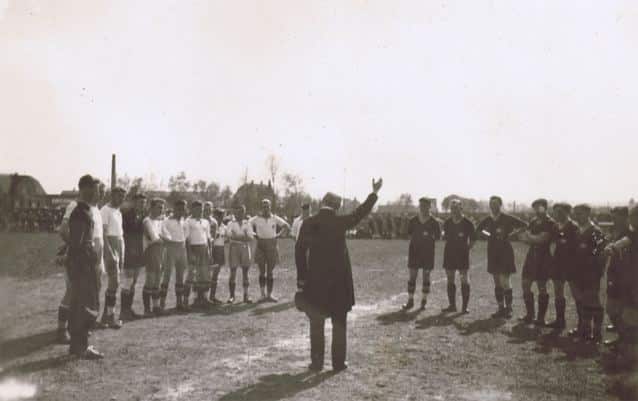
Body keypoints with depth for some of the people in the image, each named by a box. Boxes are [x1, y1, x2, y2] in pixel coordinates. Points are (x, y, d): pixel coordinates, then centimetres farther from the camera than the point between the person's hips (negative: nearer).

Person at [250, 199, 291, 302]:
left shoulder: (275, 218, 4)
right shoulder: (256, 219, 1)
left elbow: (287, 226, 11)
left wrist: (279, 235, 1)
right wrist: (254, 235, 0)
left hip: (272, 246, 1)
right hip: (260, 246, -1)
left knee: (270, 272, 4)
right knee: (262, 272, -2)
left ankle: (269, 295, 9)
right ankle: (263, 295, 1)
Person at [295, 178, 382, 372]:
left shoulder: (308, 223, -4)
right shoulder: (340, 222, -8)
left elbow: (299, 251, -4)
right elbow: (360, 213, 7)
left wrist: (301, 279, 1)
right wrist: (374, 192, 19)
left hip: (315, 282, 1)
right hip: (338, 281, -1)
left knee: (316, 324, 11)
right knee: (339, 323, 10)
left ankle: (317, 362, 14)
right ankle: (338, 362, 14)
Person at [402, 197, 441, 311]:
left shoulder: (434, 222, -2)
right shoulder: (413, 220, 4)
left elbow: (438, 237, 1)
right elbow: (409, 234, 11)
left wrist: (430, 237, -16)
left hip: (428, 251, -1)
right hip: (414, 250, 1)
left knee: (426, 276, 5)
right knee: (412, 276, 1)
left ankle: (424, 301, 15)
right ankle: (410, 301, 9)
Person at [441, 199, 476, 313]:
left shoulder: (467, 223, -5)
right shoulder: (447, 222, 6)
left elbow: (473, 239, 1)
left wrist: (468, 248, -5)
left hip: (462, 253, -4)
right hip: (449, 252, 4)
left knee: (464, 279, -5)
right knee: (450, 279, 6)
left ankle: (465, 306, 1)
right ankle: (452, 305, 14)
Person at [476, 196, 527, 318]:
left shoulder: (507, 218, -8)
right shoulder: (487, 220, 7)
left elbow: (524, 225, -6)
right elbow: (478, 230, 24)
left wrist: (511, 234, -11)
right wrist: (487, 235, 6)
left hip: (505, 251, -5)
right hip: (492, 252, 5)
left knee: (504, 281, -9)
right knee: (497, 282, 8)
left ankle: (508, 308, 3)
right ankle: (501, 308, 16)